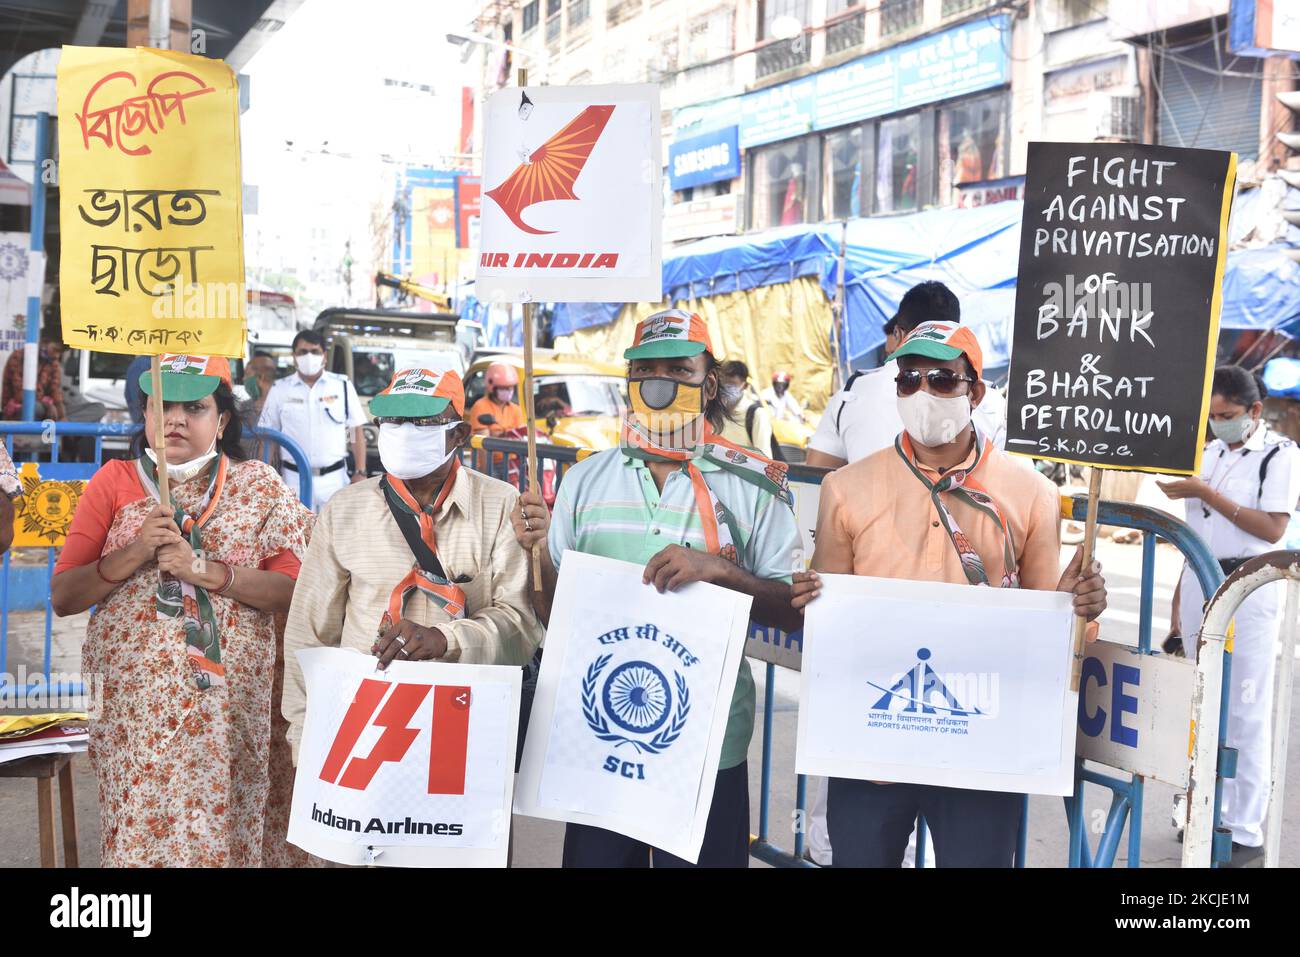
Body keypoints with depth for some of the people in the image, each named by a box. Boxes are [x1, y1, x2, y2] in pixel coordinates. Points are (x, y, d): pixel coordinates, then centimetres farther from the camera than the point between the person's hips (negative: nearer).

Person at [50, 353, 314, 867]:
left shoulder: (258, 485, 7)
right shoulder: (114, 482, 9)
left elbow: (295, 591, -3)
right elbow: (62, 597, 4)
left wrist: (206, 571, -14)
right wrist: (134, 554, -10)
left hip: (232, 705, 0)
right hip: (135, 703, 1)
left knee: (227, 832, -2)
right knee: (142, 833, -3)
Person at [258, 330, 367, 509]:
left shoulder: (342, 386, 5)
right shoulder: (280, 390, 6)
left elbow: (356, 431, 6)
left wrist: (360, 473, -2)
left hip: (334, 479, 0)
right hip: (294, 480, 0)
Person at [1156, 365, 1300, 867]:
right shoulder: (1210, 452, 13)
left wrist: (1206, 492, -18)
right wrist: (1180, 593, 14)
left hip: (1248, 587, -6)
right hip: (1200, 582, 6)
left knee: (1246, 714, -3)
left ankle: (1246, 834, 3)